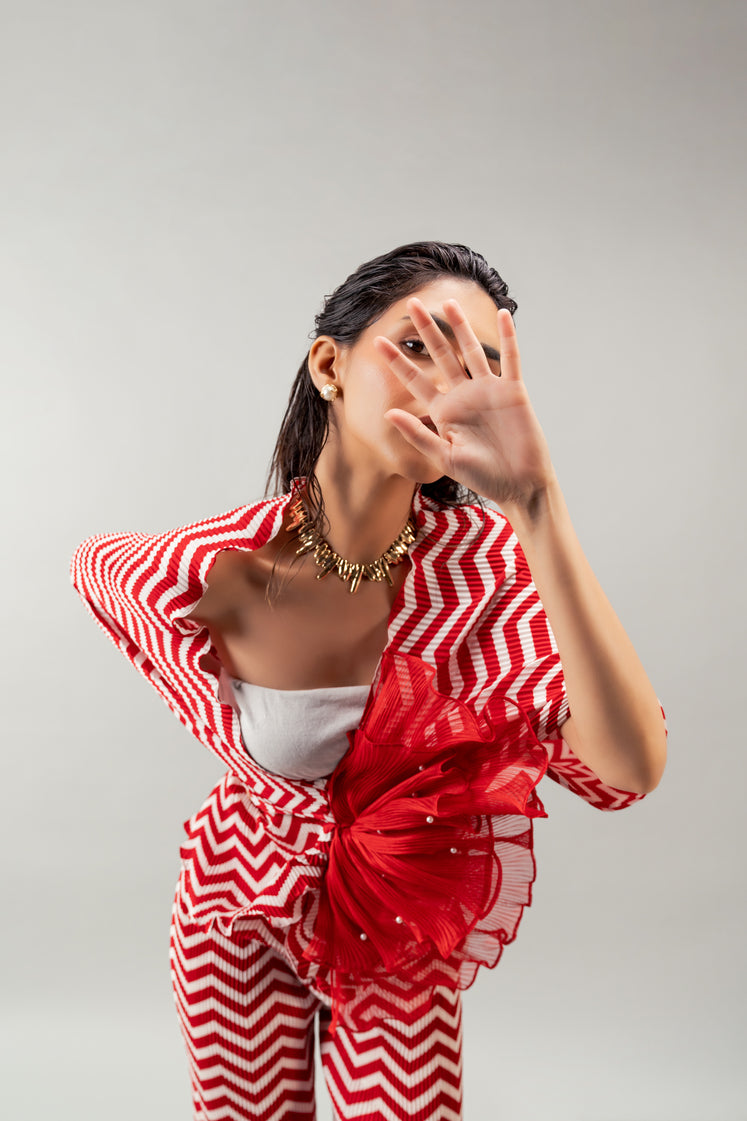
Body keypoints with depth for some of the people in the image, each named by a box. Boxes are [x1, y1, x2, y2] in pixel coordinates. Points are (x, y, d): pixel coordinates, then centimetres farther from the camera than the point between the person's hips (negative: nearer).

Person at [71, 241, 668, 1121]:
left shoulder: (488, 559, -25)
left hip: (406, 928, 1)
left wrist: (533, 501, -48)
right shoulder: (210, 574, -27)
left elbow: (629, 771, -40)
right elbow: (95, 564, -2)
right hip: (246, 903, 0)